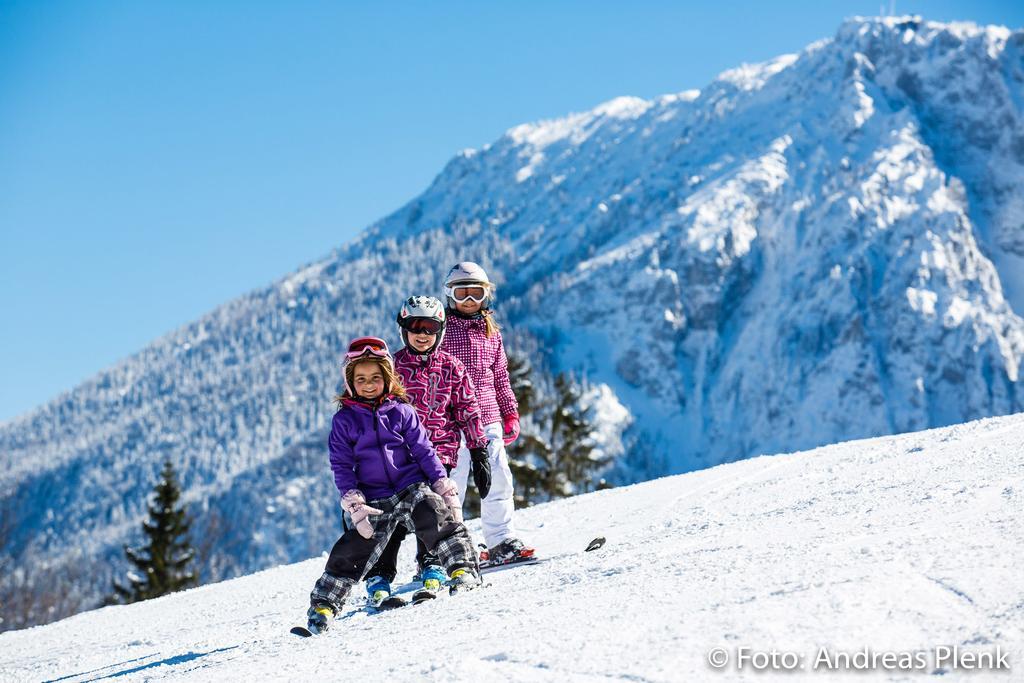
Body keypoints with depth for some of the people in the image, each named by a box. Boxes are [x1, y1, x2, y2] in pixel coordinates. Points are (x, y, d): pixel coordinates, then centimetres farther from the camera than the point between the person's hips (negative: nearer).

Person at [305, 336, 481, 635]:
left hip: (413, 487, 0)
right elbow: (341, 466, 0)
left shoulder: (401, 411, 3)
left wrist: (446, 489, 0)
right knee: (351, 551, -5)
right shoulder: (344, 419, 2)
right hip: (374, 500, 0)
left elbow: (424, 451, 6)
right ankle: (323, 604, 7)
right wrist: (355, 506, -11)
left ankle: (463, 569, -23)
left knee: (438, 520, -26)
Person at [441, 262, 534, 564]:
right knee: (452, 482, -5)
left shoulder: (491, 332, 15)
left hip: (489, 418, 5)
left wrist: (510, 413, 16)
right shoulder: (443, 330, -1)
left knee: (498, 478, 3)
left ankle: (501, 541, 12)